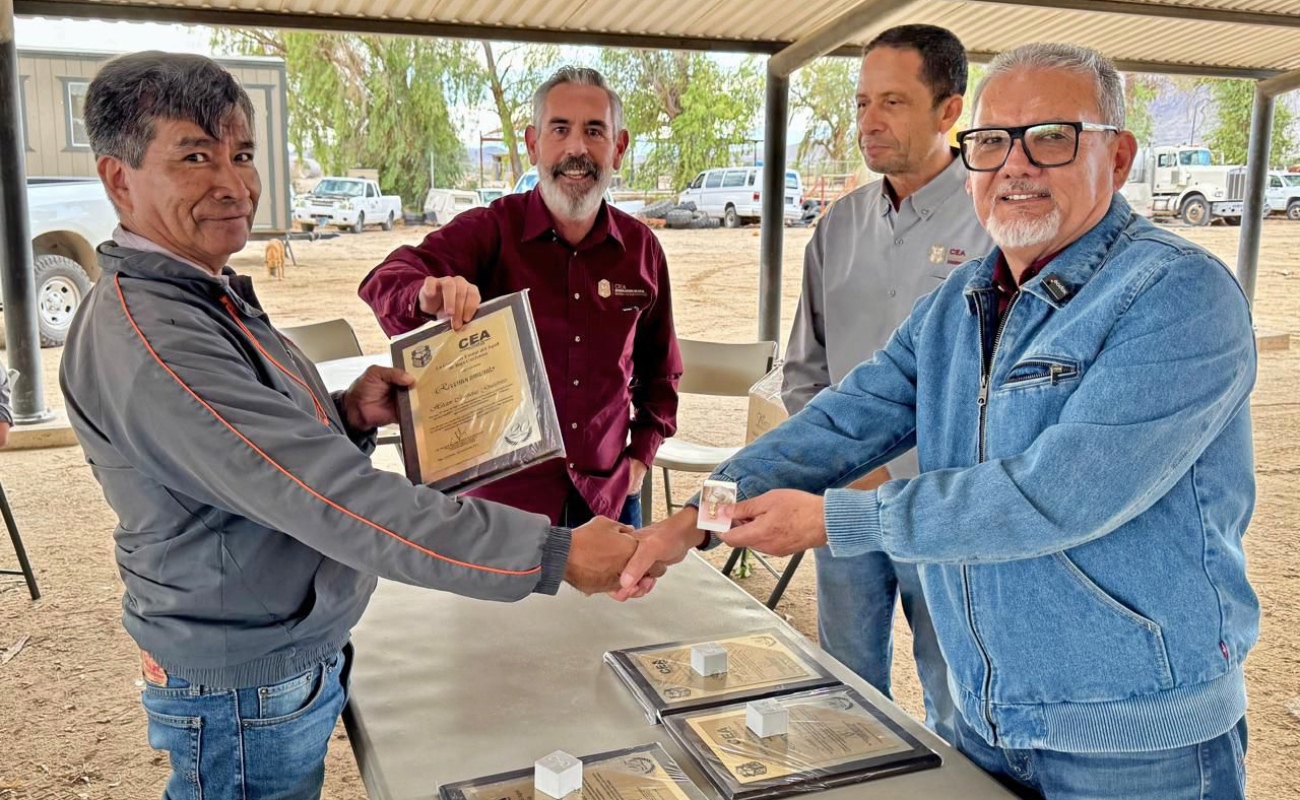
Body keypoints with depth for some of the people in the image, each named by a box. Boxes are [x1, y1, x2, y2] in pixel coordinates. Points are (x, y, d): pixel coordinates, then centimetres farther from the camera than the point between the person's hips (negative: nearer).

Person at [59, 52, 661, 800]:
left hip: (302, 653, 9)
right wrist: (557, 554, -33)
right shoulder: (145, 336, -27)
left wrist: (349, 414, -9)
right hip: (248, 699, -9)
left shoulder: (209, 295, 5)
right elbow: (339, 501, -33)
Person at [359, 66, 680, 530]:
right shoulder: (489, 231, -9)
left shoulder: (641, 248, 2)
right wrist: (426, 294, -46)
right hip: (504, 493, -3)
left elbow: (659, 370, 15)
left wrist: (641, 453, 8)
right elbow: (386, 282, -25)